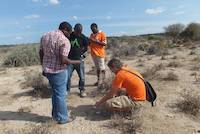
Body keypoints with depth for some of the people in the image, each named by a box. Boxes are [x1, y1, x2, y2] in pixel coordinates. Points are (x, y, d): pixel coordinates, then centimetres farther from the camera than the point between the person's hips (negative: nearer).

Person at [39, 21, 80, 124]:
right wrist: (76, 62, -7)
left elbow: (41, 53, 11)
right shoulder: (64, 40, -17)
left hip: (47, 70, 8)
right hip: (58, 71, -8)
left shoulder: (45, 36, 7)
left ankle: (55, 114, 35)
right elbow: (63, 60, -23)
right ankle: (62, 118, 23)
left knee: (55, 92, 22)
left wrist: (44, 67, 19)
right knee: (60, 95, 7)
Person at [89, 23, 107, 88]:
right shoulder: (91, 35, 14)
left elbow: (104, 43, -11)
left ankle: (103, 81, 6)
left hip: (100, 54, -6)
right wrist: (89, 42, -3)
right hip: (93, 54, 6)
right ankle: (99, 80, 20)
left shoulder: (102, 34, -4)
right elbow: (90, 44, 20)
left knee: (102, 68, -1)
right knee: (97, 68, 12)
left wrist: (96, 41, -18)